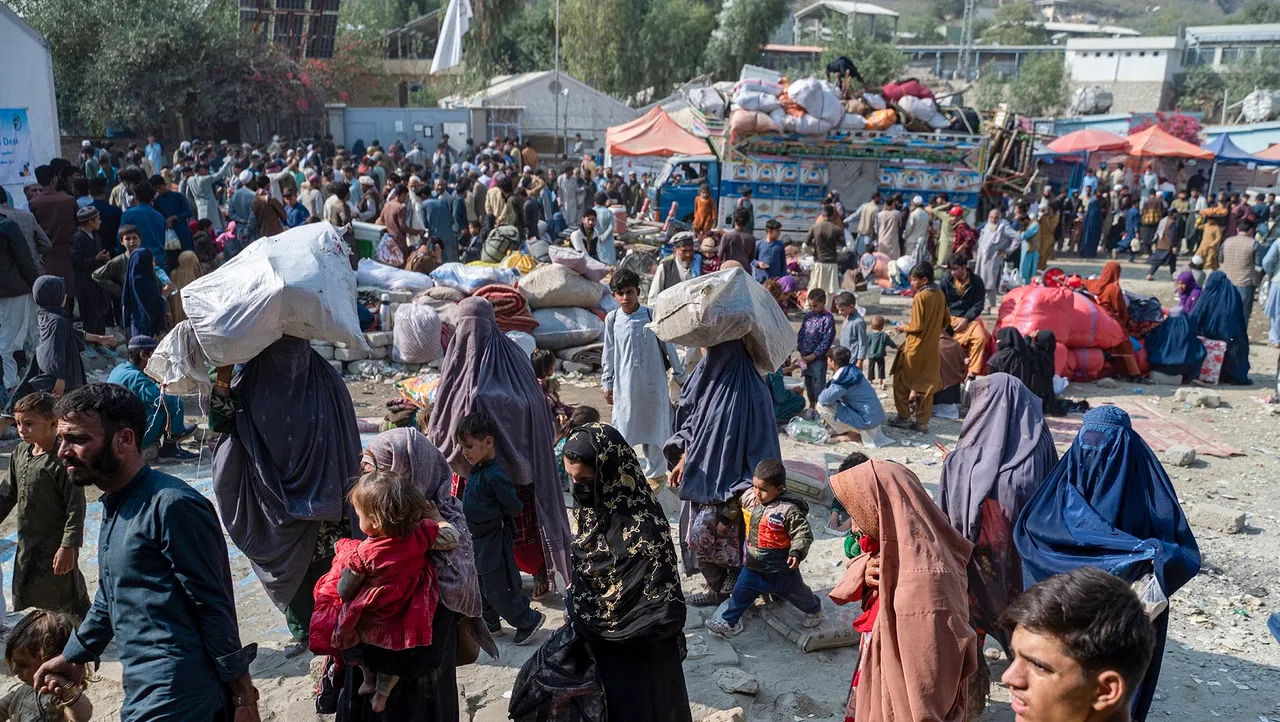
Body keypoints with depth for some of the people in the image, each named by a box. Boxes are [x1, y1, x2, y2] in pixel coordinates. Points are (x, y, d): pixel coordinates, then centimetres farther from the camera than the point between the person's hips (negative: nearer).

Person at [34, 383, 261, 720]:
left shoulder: (172, 506, -18)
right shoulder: (114, 506, 11)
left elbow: (216, 607, -17)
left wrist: (241, 694, -14)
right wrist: (74, 656, 32)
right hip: (142, 695, 9)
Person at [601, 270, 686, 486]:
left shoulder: (652, 315, -6)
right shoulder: (612, 319, -1)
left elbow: (668, 346, 2)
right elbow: (608, 354, 7)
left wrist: (680, 375, 8)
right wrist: (607, 384, 8)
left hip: (653, 382, -1)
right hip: (625, 384, 1)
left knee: (655, 424, 8)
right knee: (622, 426, 1)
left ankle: (655, 472, 23)